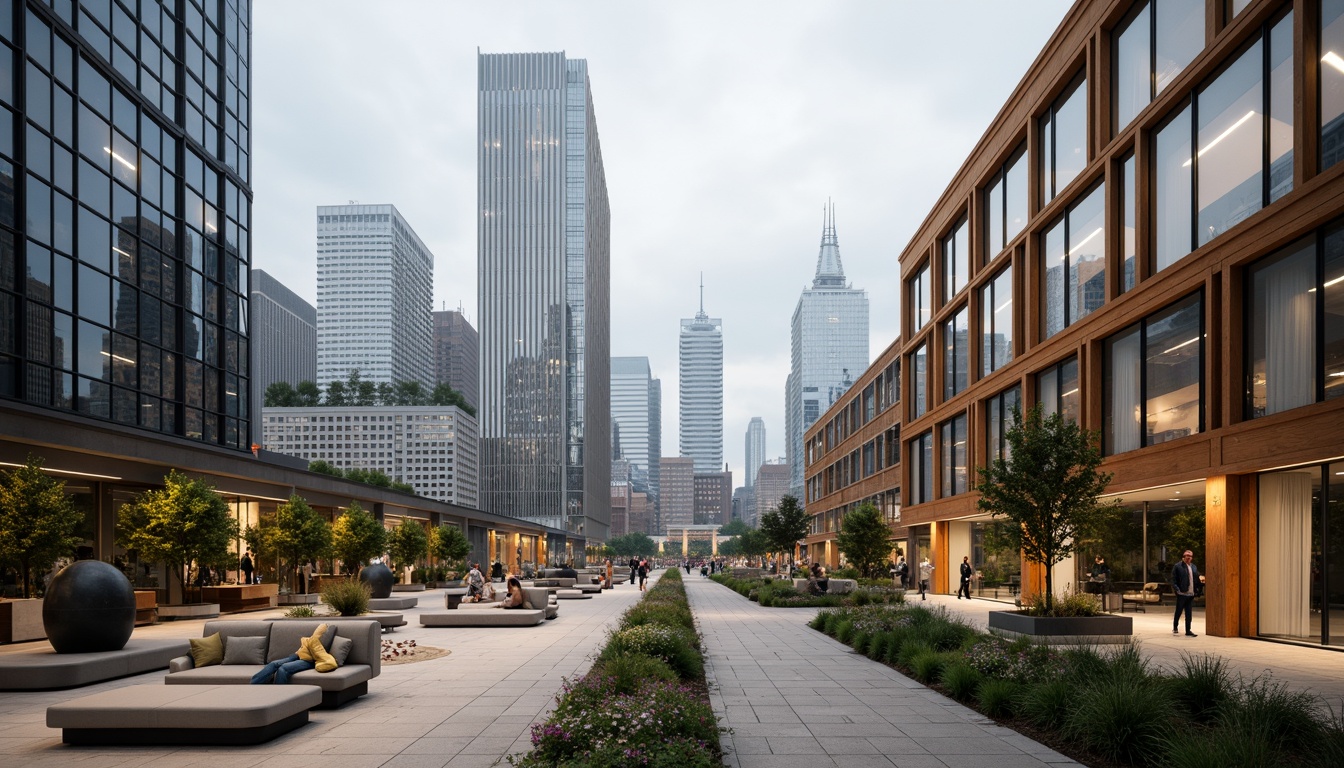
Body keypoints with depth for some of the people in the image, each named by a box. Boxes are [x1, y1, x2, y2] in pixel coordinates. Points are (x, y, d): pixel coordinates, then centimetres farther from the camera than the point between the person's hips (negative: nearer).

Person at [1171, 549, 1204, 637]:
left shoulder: (1194, 567, 12)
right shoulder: (1178, 566, -6)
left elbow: (1197, 578, 16)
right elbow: (1173, 580, -9)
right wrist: (1177, 589, -18)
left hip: (1191, 594, 5)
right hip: (1182, 593, -5)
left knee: (1188, 614, 7)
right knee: (1178, 612, 6)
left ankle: (1188, 631, 12)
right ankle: (1175, 628, 24)